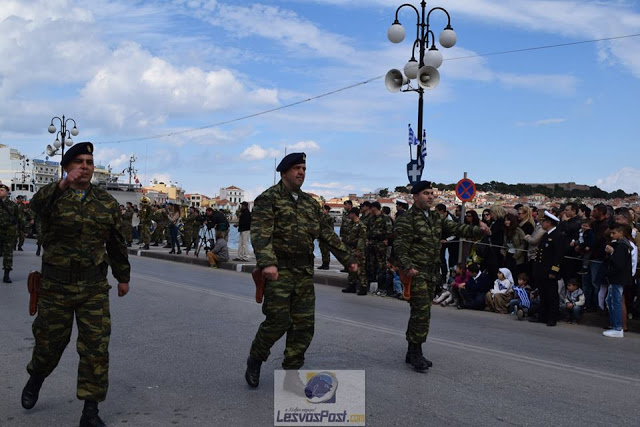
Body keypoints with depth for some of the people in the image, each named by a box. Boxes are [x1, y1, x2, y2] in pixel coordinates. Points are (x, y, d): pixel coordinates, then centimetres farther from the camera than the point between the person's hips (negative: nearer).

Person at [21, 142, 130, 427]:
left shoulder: (107, 202, 5)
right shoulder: (53, 196, -2)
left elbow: (117, 243, 12)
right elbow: (37, 205, -28)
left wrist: (123, 276, 15)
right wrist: (64, 184, -44)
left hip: (94, 288, 1)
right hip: (56, 285, -1)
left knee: (96, 348, -3)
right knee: (50, 342, 15)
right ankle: (35, 379, 48)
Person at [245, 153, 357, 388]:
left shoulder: (310, 203, 16)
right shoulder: (268, 198, -4)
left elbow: (327, 233, 19)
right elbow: (261, 234, -17)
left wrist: (347, 259, 16)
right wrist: (267, 263, -32)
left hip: (304, 272, 6)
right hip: (278, 270, -6)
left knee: (304, 324, 5)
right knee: (278, 320, -8)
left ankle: (291, 369, 19)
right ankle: (255, 360, 19)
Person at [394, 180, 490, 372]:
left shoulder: (436, 218, 15)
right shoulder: (407, 220, -10)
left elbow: (455, 228, 9)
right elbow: (400, 248, -17)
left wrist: (477, 230, -6)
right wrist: (407, 267, -30)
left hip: (432, 273, 8)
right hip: (416, 273, -8)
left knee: (421, 312, 13)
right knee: (422, 312, -12)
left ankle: (413, 354, 23)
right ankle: (415, 353, 1)